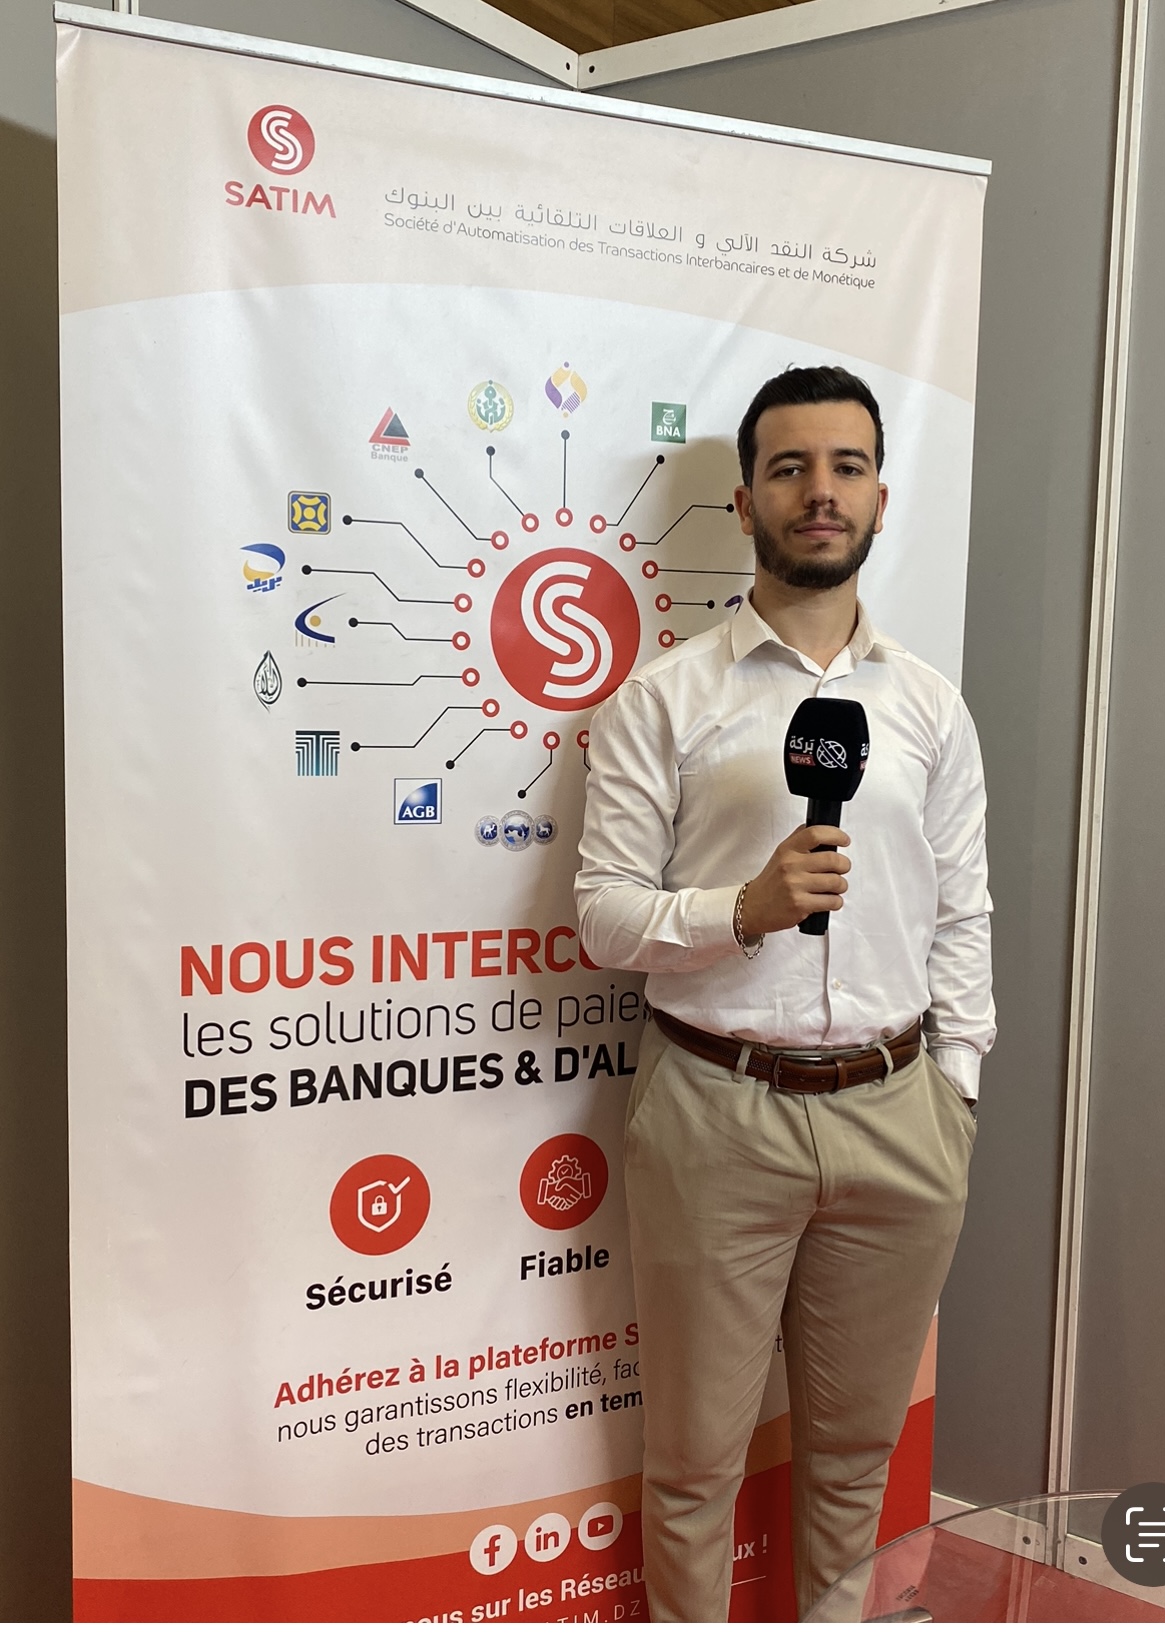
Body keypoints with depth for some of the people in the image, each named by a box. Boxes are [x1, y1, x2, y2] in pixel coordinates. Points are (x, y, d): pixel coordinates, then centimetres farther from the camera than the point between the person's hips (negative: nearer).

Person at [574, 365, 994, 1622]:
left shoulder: (931, 706, 7)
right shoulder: (662, 700, -3)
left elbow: (961, 913, 9)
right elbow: (603, 910, -6)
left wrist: (955, 1089, 4)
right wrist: (743, 910, -22)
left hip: (896, 1109, 3)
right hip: (715, 1107, -3)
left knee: (857, 1438, 20)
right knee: (695, 1449, 13)